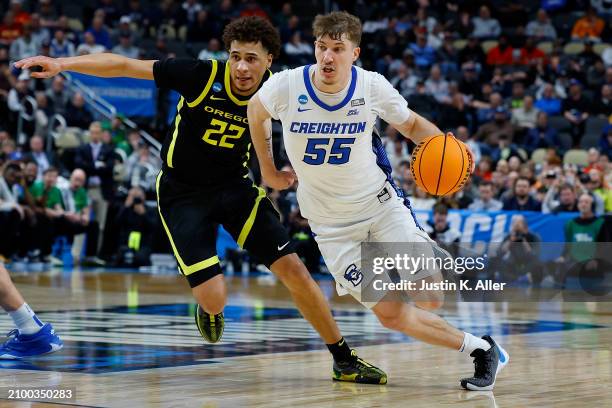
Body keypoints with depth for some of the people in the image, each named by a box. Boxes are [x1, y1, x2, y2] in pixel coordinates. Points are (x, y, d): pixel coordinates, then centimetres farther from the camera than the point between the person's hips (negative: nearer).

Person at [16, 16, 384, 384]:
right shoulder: (202, 76, -21)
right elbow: (123, 66, -18)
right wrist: (62, 64, -25)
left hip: (236, 187, 3)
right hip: (183, 193, -3)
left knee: (294, 270, -6)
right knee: (214, 299, -16)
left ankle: (344, 360, 9)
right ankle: (209, 309, 24)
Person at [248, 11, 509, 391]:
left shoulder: (372, 86, -14)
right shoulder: (286, 86, -16)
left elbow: (412, 123, 4)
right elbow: (256, 111, 8)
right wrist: (268, 169, 11)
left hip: (381, 201, 0)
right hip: (332, 225, 0)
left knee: (428, 298, -12)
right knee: (392, 315, -4)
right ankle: (480, 349, 14)